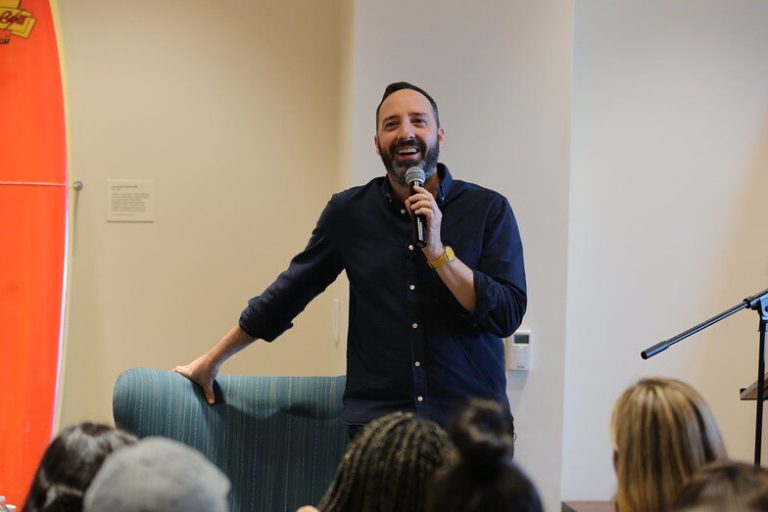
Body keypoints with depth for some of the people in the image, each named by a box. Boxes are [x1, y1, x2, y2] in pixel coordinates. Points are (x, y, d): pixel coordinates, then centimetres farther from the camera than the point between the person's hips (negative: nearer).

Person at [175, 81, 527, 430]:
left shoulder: (488, 209, 1)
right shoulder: (349, 211, 7)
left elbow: (508, 316, -6)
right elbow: (289, 292, 16)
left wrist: (438, 252, -16)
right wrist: (211, 361, 19)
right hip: (375, 422, 1)